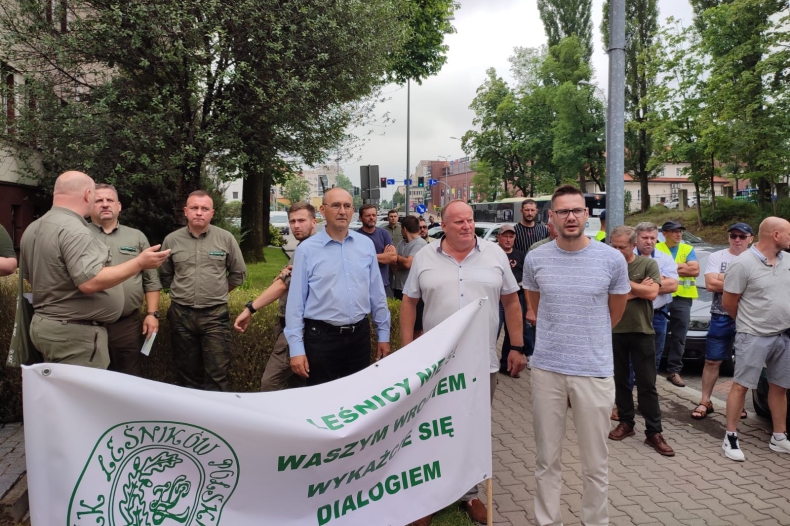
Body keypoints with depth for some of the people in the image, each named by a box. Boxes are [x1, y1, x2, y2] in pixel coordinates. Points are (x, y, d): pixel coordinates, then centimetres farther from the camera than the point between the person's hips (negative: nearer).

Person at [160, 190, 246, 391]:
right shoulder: (171, 240, 3)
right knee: (187, 372, 14)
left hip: (215, 315, -2)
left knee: (218, 375, -2)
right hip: (181, 315, 2)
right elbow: (165, 276, 15)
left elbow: (238, 273, 8)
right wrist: (183, 291, 12)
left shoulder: (226, 238, -1)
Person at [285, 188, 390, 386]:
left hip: (360, 334, 3)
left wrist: (383, 334, 9)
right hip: (321, 337, -3)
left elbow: (377, 293, 7)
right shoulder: (306, 249, -7)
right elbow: (296, 302, -7)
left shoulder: (366, 245, 2)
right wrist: (296, 347, -10)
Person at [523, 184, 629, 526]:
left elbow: (616, 311, 11)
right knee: (546, 460, 14)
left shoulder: (612, 259, -6)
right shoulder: (535, 259, -2)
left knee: (596, 464, 12)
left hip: (594, 371, -1)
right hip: (546, 369, 2)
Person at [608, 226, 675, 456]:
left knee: (647, 384, 3)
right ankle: (626, 422, 26)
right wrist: (639, 289, -13)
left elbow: (652, 293, -15)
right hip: (614, 331, 2)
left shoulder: (648, 264, -2)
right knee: (620, 381, 12)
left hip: (642, 331, -2)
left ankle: (654, 432, 10)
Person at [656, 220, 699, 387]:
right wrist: (682, 267, -9)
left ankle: (674, 370, 12)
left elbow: (695, 270, -2)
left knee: (679, 336, 5)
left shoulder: (688, 249, 11)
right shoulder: (656, 249, 3)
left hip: (682, 298, 3)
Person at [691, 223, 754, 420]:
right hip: (721, 317, 0)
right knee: (712, 361, 4)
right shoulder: (717, 257, 2)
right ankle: (705, 402, 13)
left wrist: (723, 279, -15)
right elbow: (710, 284, -10)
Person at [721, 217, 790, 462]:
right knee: (740, 386, -1)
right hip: (754, 337, -6)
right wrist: (749, 322, 5)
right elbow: (728, 302, -9)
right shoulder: (743, 263, -15)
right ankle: (730, 437, 7)